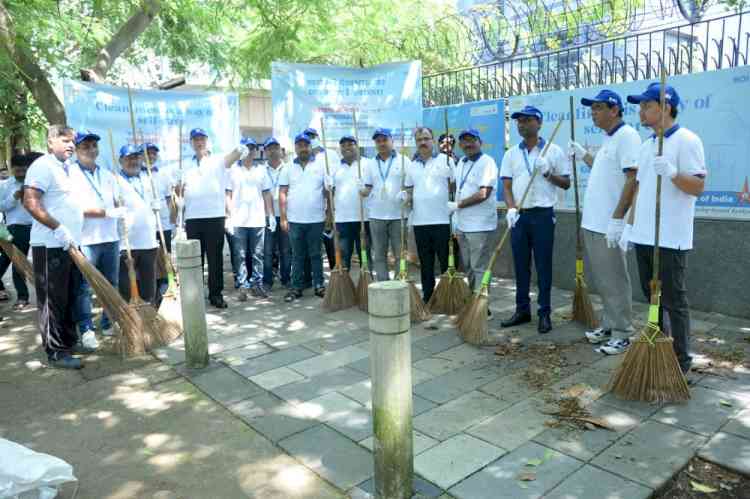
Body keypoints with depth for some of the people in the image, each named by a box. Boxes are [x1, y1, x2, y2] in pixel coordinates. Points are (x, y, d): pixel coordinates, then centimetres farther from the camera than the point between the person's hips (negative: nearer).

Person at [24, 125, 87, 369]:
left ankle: (69, 341, 27)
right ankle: (55, 352, 6)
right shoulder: (42, 166, -10)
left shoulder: (73, 168, 16)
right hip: (50, 245, -8)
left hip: (71, 244, 8)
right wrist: (58, 228, -22)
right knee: (52, 300, -1)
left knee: (70, 297, 15)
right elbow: (30, 203, -20)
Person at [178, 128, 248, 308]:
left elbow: (234, 156, -15)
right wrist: (180, 190, -2)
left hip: (215, 216, -4)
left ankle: (216, 294, 12)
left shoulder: (218, 161, 3)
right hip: (192, 218, 4)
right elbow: (182, 193, 22)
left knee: (215, 258, 2)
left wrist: (241, 150, -39)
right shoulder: (187, 166, 17)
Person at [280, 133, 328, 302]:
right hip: (294, 220, 1)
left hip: (316, 219, -1)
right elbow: (282, 194, 5)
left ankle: (319, 285, 15)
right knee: (297, 255, 7)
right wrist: (283, 218, -1)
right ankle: (296, 287, 14)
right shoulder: (288, 168, 7)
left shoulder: (321, 166, 4)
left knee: (316, 254, 7)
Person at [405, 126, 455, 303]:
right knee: (425, 263, 11)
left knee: (446, 261, 0)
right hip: (419, 221, 4)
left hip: (442, 220, -4)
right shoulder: (412, 165, 14)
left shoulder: (446, 160, 2)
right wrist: (407, 198, -1)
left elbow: (455, 186, 2)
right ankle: (427, 297, 21)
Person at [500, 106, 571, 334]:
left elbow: (566, 183, 2)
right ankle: (522, 310, 19)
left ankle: (544, 313, 10)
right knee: (520, 265, 9)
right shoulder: (511, 154, 10)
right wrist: (511, 208, -11)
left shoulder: (554, 151, 1)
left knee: (543, 266, 1)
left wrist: (548, 172, -14)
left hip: (543, 214, -3)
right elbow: (506, 186, 5)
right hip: (518, 215, 3)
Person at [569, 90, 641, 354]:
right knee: (602, 280, 17)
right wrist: (584, 155, 27)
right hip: (593, 223, 10)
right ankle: (609, 325, 29)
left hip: (609, 226, -10)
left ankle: (622, 334, 9)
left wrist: (617, 219, -23)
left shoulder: (627, 136, -12)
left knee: (614, 282, -1)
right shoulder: (607, 139, 17)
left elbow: (632, 179, -19)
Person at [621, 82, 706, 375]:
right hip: (643, 236, 8)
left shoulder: (686, 140, -8)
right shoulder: (646, 145, 16)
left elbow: (699, 186, -13)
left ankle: (681, 361, 11)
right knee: (653, 297, 15)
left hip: (670, 239, -8)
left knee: (674, 301, 0)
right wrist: (630, 225, 15)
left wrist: (672, 173, -30)